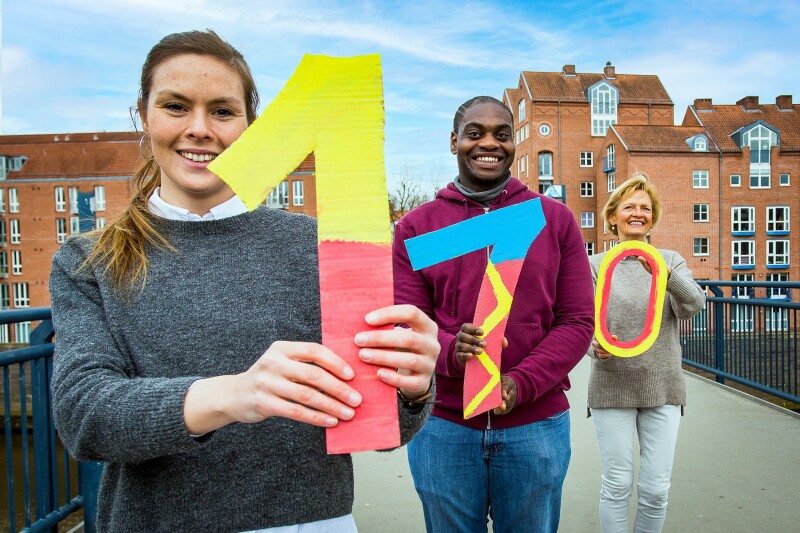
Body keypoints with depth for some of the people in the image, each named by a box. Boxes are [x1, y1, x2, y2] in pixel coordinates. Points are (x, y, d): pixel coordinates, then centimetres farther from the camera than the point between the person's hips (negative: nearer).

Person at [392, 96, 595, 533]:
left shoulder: (555, 219, 3)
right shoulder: (416, 226, 2)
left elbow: (578, 321, 0)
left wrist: (520, 383, -14)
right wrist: (450, 352, -22)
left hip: (536, 423, 1)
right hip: (442, 425, 0)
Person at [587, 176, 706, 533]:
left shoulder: (671, 260, 5)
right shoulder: (596, 264, 0)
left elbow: (693, 306, -12)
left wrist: (665, 274, -31)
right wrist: (597, 347, -25)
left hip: (662, 387, 2)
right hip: (612, 386, -1)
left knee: (656, 489, 6)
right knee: (617, 486, 5)